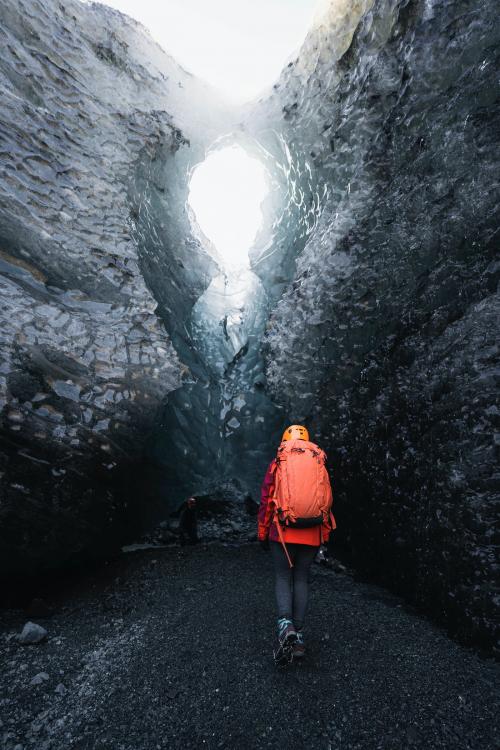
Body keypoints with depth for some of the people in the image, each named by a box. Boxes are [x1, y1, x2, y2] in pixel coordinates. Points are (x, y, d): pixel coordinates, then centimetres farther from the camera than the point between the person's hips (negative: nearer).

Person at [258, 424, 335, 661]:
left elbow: (266, 501, -1)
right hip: (311, 534, 2)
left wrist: (262, 534, 7)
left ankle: (285, 622, -10)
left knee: (283, 577, 10)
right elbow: (327, 501, 8)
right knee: (301, 579, 13)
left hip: (283, 532, -2)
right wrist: (323, 535, 17)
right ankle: (298, 634, 14)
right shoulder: (320, 464, 6)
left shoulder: (277, 463, -1)